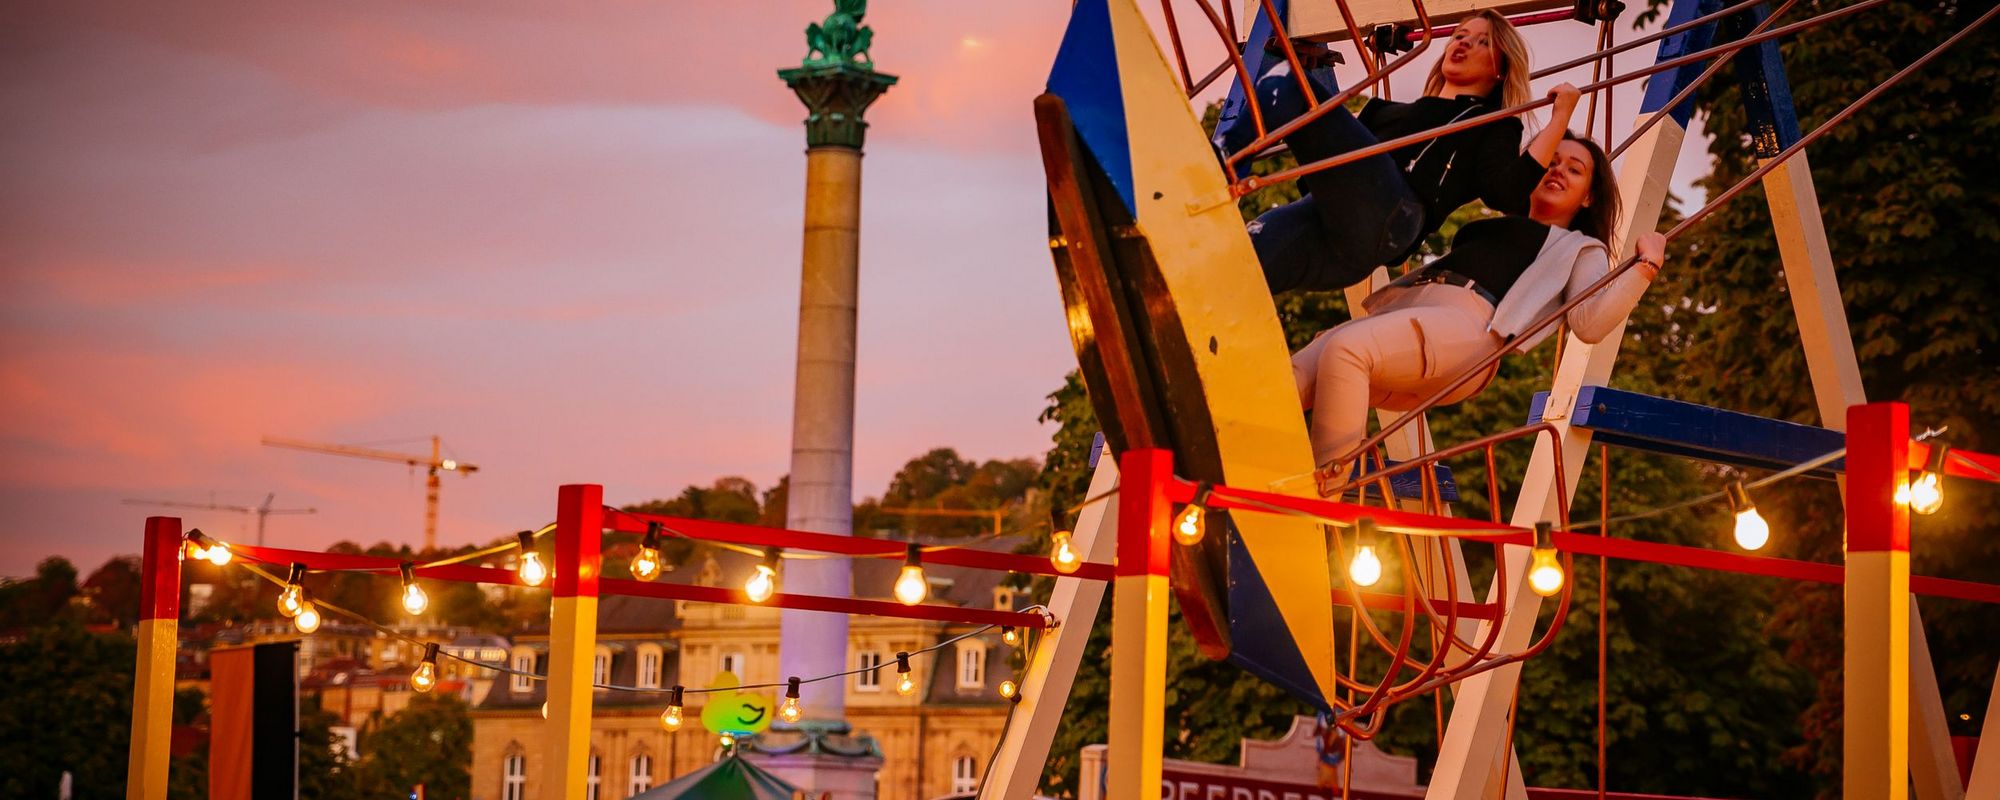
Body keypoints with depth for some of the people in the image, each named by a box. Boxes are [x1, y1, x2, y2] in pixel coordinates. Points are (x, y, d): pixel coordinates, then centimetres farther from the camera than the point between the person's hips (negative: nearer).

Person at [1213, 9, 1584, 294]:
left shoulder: (1493, 126, 22)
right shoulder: (1392, 110, 43)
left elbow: (1510, 195, 1)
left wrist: (1559, 118, 3)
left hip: (1387, 217, -6)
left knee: (1284, 83, -18)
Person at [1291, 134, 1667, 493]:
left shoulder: (1580, 248, 21)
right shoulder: (1492, 228, 39)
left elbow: (1589, 323, 3)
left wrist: (1646, 266, -2)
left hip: (1467, 322, -7)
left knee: (1345, 349, -36)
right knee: (1285, 380, -19)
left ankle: (1324, 510, -38)